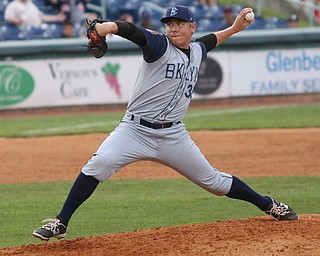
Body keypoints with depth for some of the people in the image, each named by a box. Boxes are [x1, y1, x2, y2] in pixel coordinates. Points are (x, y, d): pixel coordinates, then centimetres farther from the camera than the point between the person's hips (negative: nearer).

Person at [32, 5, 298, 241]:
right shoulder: (160, 45, -8)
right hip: (135, 130, -4)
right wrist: (109, 26, -49)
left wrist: (234, 29, 33)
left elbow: (209, 41, 37)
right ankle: (60, 224, -22)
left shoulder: (196, 51, 10)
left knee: (214, 181, 12)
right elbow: (135, 32, -30)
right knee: (99, 164, -27)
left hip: (173, 136, 4)